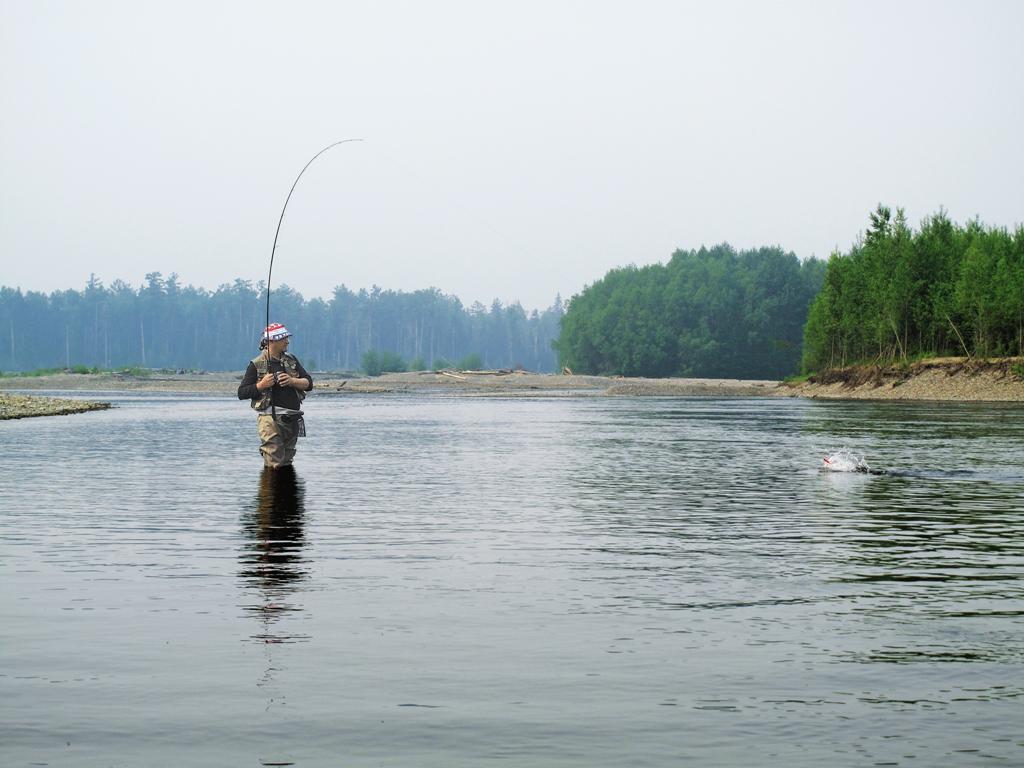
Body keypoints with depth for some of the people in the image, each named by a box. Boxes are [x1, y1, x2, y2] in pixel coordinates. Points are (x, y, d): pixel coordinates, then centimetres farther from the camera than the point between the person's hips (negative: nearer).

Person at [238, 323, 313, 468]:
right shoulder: (256, 365, -1)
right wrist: (261, 385, -15)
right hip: (271, 419, -5)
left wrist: (292, 381, -10)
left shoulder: (291, 360, 14)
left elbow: (308, 383, 8)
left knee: (287, 463, 10)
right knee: (274, 465, -12)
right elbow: (242, 393, -1)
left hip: (292, 420, 5)